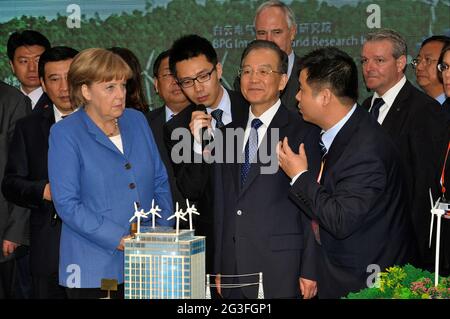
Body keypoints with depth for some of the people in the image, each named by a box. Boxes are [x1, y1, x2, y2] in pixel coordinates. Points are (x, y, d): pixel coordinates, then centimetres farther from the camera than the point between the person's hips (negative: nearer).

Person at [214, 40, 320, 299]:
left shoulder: (303, 132, -3)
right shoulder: (230, 133, 14)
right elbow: (221, 205, 14)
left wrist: (309, 271, -10)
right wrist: (219, 268, 11)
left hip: (280, 270, -5)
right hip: (232, 268, 5)